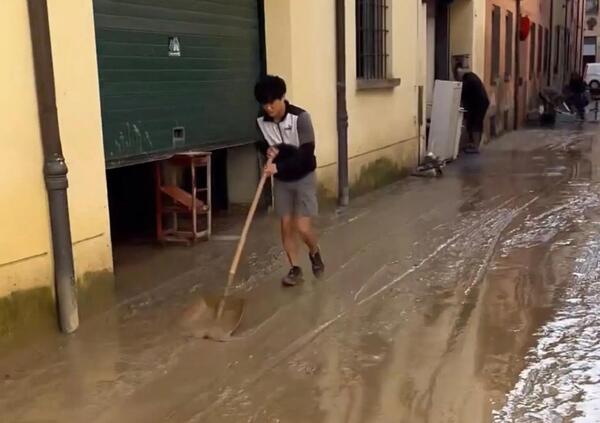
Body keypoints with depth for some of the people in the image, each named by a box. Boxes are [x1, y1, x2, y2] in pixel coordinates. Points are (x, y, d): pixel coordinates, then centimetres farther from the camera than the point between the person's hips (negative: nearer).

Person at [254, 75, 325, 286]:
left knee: (302, 227, -8)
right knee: (286, 225, 5)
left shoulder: (300, 117, -22)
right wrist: (268, 150, -13)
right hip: (281, 180, 4)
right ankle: (294, 268, 20)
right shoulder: (261, 121, -8)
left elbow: (307, 152, -27)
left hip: (303, 177, -4)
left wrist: (279, 166, -35)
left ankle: (315, 253, 24)